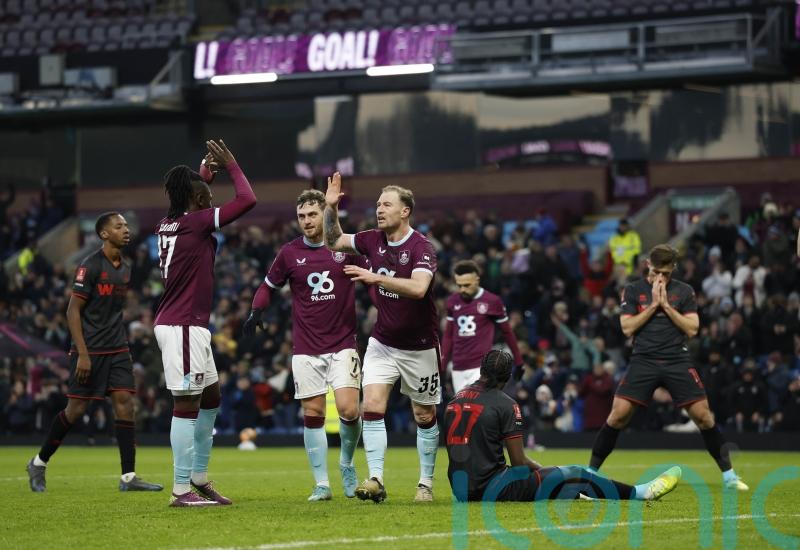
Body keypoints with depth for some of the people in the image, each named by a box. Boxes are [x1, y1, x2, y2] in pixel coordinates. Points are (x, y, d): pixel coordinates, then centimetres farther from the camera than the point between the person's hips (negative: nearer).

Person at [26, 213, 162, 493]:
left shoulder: (125, 268, 12)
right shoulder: (90, 266, -11)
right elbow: (73, 310, -12)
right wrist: (83, 354, -18)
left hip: (117, 350, 6)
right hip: (90, 351, -6)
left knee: (124, 404, -6)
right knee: (76, 409, -3)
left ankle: (128, 477, -7)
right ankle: (39, 463, 16)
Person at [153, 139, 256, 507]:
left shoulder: (168, 225, 10)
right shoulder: (196, 222, -14)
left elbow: (190, 201, 36)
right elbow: (247, 200, -14)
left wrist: (206, 172, 30)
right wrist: (230, 165, -2)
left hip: (188, 327, 10)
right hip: (183, 327, -10)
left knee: (209, 399, 17)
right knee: (187, 405, -8)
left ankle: (199, 479, 23)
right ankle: (182, 490, -8)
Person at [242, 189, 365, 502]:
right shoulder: (290, 253, 2)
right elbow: (269, 285, 14)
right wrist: (256, 312, -2)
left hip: (342, 344, -1)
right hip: (306, 349, 1)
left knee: (349, 410, -14)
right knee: (313, 415, -1)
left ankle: (346, 464, 14)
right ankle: (322, 484, 8)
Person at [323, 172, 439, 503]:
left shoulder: (421, 247, -19)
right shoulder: (373, 240, -2)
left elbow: (418, 288, -35)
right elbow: (334, 242, 13)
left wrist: (375, 277, -39)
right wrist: (331, 208, -3)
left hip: (419, 346, -4)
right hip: (382, 342, 4)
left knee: (425, 417, 7)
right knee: (371, 407, -13)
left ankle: (426, 483, 20)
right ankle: (375, 480, -15)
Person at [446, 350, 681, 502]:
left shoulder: (456, 399, 11)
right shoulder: (504, 404, -8)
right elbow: (519, 462, -8)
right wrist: (542, 470, 13)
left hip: (460, 488, 7)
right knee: (572, 475, 2)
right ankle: (641, 493, 10)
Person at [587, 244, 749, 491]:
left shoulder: (684, 292, 6)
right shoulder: (633, 291, 5)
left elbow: (692, 329, -1)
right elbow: (627, 328, -4)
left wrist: (666, 306, -8)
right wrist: (653, 305, -9)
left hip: (677, 362, 1)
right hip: (643, 360, -1)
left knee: (703, 416, -5)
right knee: (619, 415, -12)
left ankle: (728, 474, 6)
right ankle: (591, 472, 0)